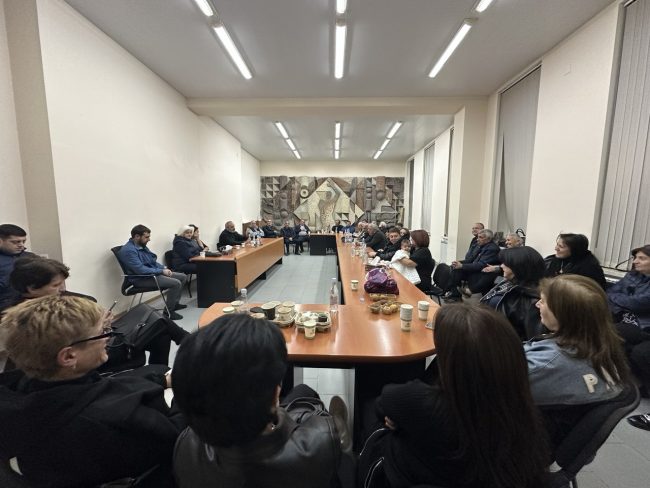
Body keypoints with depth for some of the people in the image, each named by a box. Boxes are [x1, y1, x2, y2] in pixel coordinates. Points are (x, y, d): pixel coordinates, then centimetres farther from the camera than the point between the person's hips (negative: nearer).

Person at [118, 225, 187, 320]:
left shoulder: (142, 246, 10)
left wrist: (164, 267, 1)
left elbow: (152, 261, 19)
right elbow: (140, 270, -28)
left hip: (153, 273, 10)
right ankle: (168, 311, -9)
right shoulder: (129, 250, -21)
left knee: (183, 276, 7)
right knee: (176, 283, -25)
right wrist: (161, 271, -20)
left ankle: (174, 303, 19)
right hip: (142, 279, -10)